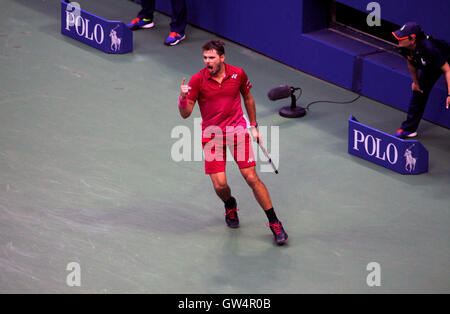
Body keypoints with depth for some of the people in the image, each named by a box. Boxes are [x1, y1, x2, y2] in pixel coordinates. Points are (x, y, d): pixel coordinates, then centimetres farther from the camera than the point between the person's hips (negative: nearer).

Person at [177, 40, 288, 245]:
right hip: (212, 135, 0)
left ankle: (274, 223, 2)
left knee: (251, 178, -8)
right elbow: (185, 114, -9)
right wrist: (183, 97, -29)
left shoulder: (238, 74, -5)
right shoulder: (198, 80, -10)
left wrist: (253, 125, 17)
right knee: (219, 185, -7)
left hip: (237, 130, 0)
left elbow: (248, 98, 15)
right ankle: (230, 205, 31)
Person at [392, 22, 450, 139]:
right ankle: (409, 128, 24)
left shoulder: (429, 48, -45)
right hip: (430, 67, 7)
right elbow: (411, 64, 0)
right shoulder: (405, 48, -24)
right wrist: (416, 82, 10)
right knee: (418, 91, 12)